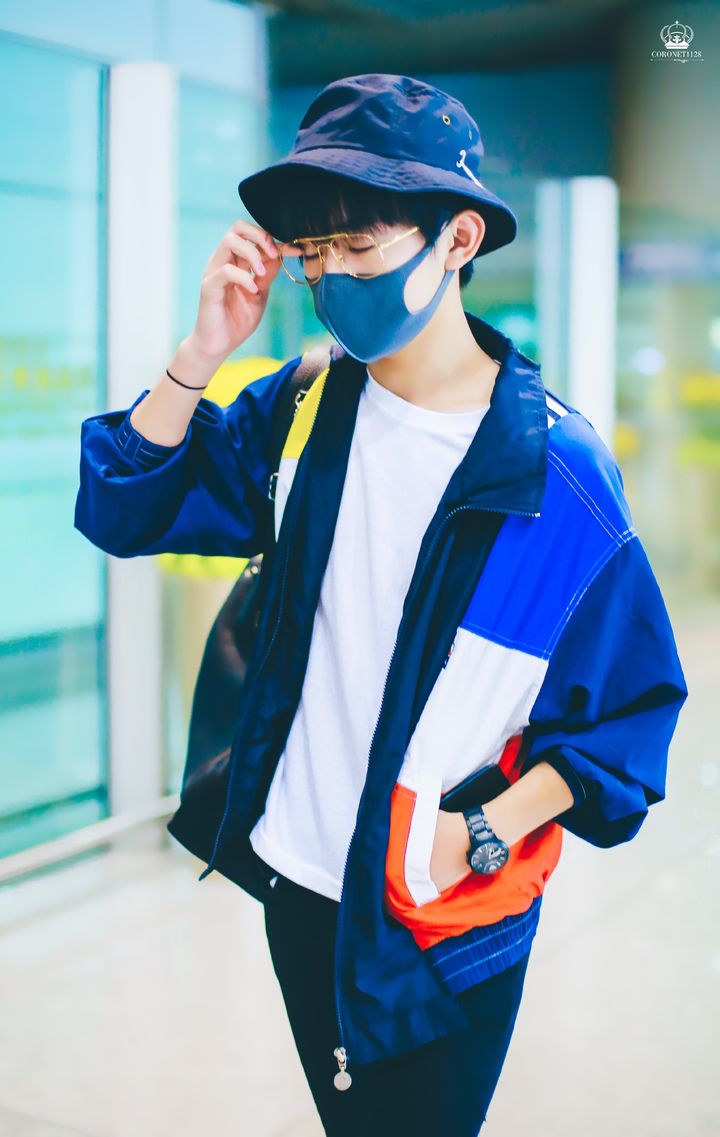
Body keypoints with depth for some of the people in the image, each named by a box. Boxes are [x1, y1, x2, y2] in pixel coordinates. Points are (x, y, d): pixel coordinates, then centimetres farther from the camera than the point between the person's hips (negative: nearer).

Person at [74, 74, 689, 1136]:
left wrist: (486, 834, -18)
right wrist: (202, 352, -16)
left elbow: (633, 705, -9)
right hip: (295, 885, 5)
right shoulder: (303, 406, -3)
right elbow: (123, 512, -4)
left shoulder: (559, 473, -17)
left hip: (448, 923, -4)